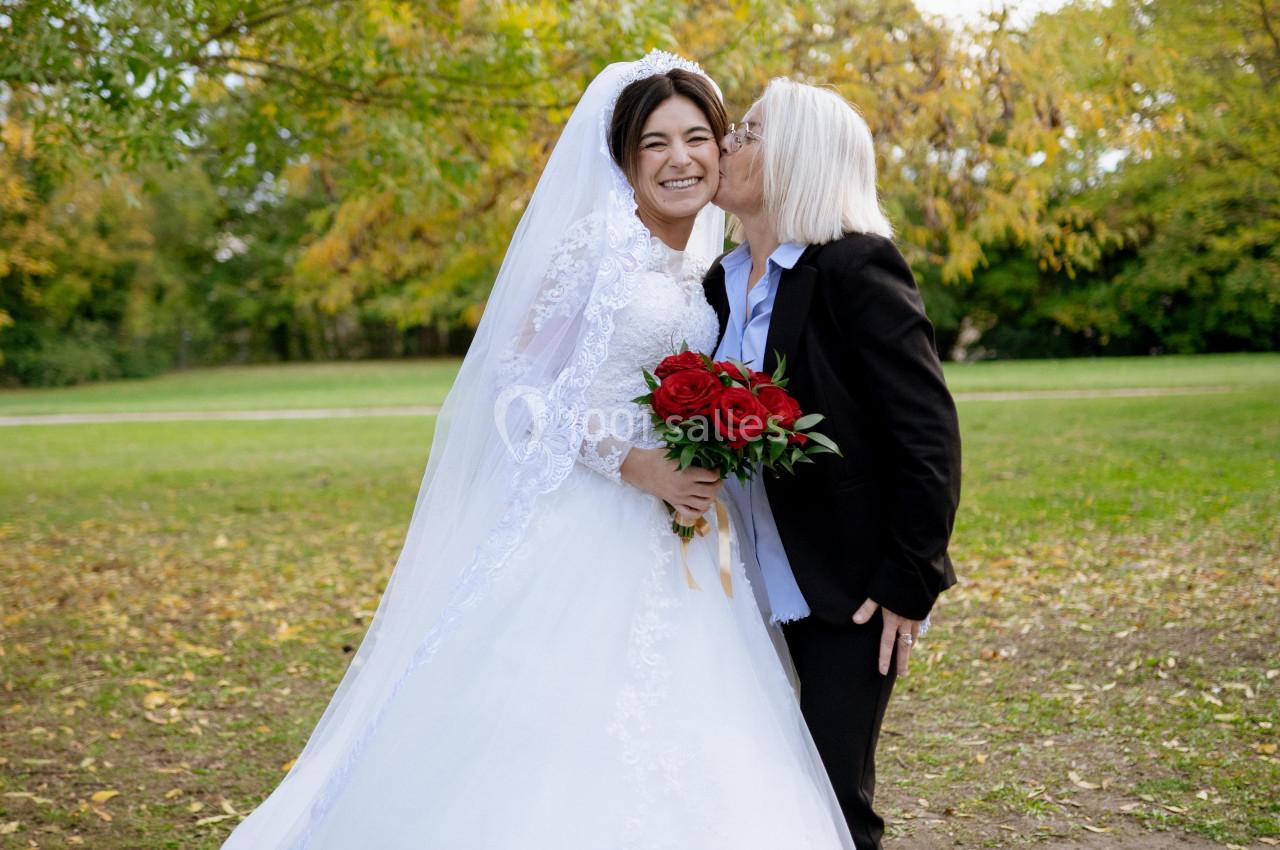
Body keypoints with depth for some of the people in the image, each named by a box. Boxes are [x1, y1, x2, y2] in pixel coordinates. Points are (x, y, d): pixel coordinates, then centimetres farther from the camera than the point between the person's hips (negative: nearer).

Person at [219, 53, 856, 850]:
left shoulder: (705, 268, 13)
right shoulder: (594, 238, -7)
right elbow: (519, 379, -12)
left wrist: (712, 483, 3)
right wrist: (633, 465, -18)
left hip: (671, 540, 7)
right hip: (580, 521, -7)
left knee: (670, 753, 7)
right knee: (546, 734, -4)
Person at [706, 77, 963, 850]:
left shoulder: (857, 268, -13)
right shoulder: (722, 284, 9)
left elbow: (927, 431, -16)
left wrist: (908, 584, -17)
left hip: (848, 590, -7)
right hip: (764, 587, 7)